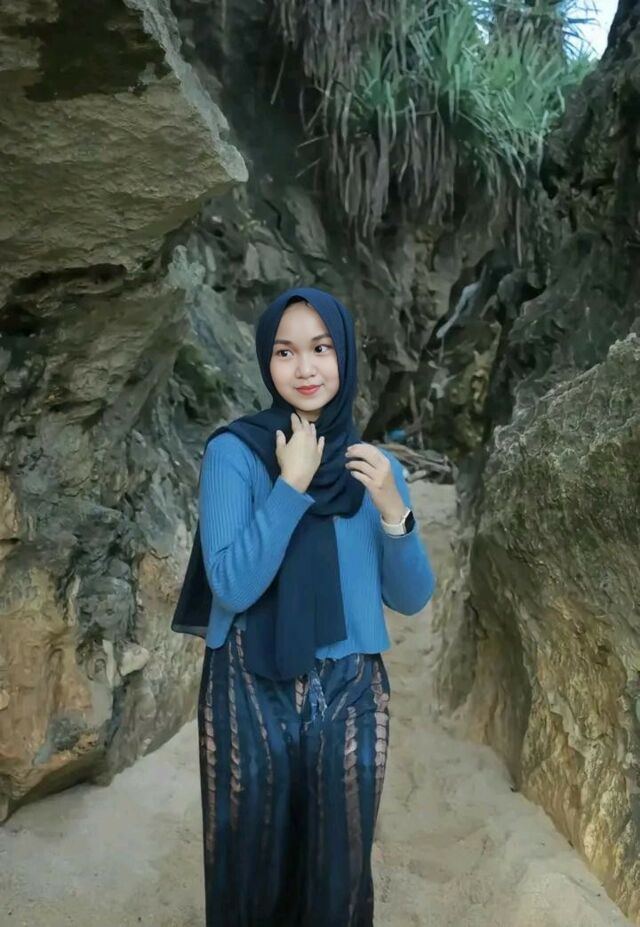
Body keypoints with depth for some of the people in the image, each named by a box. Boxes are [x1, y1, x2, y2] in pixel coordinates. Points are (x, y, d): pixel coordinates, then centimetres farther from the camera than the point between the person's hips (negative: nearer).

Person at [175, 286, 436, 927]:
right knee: (250, 874, 14)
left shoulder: (376, 466, 4)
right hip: (251, 692, -3)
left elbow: (411, 599, 1)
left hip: (351, 694, 3)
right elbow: (232, 585, -16)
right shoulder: (234, 451, -7)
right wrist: (291, 485, -18)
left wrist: (391, 509, -14)